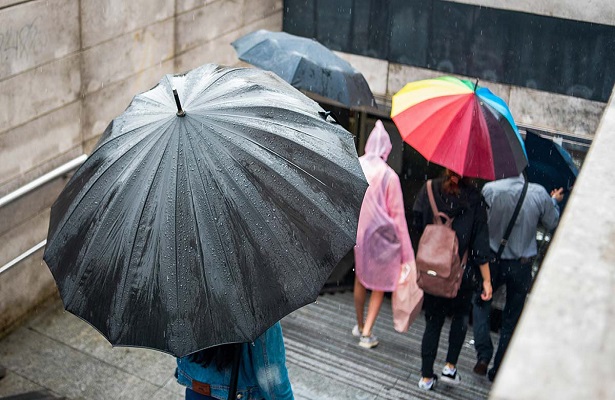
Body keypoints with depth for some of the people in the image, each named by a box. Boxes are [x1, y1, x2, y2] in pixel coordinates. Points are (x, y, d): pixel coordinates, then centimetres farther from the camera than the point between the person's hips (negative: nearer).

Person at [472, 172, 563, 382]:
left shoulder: (489, 190, -19)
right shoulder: (539, 194, -14)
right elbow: (552, 223, 2)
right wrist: (554, 201, 21)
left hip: (493, 260, -1)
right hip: (522, 265, 1)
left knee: (481, 302, 22)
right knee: (511, 319, 14)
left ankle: (483, 355, 7)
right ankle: (499, 371, 22)